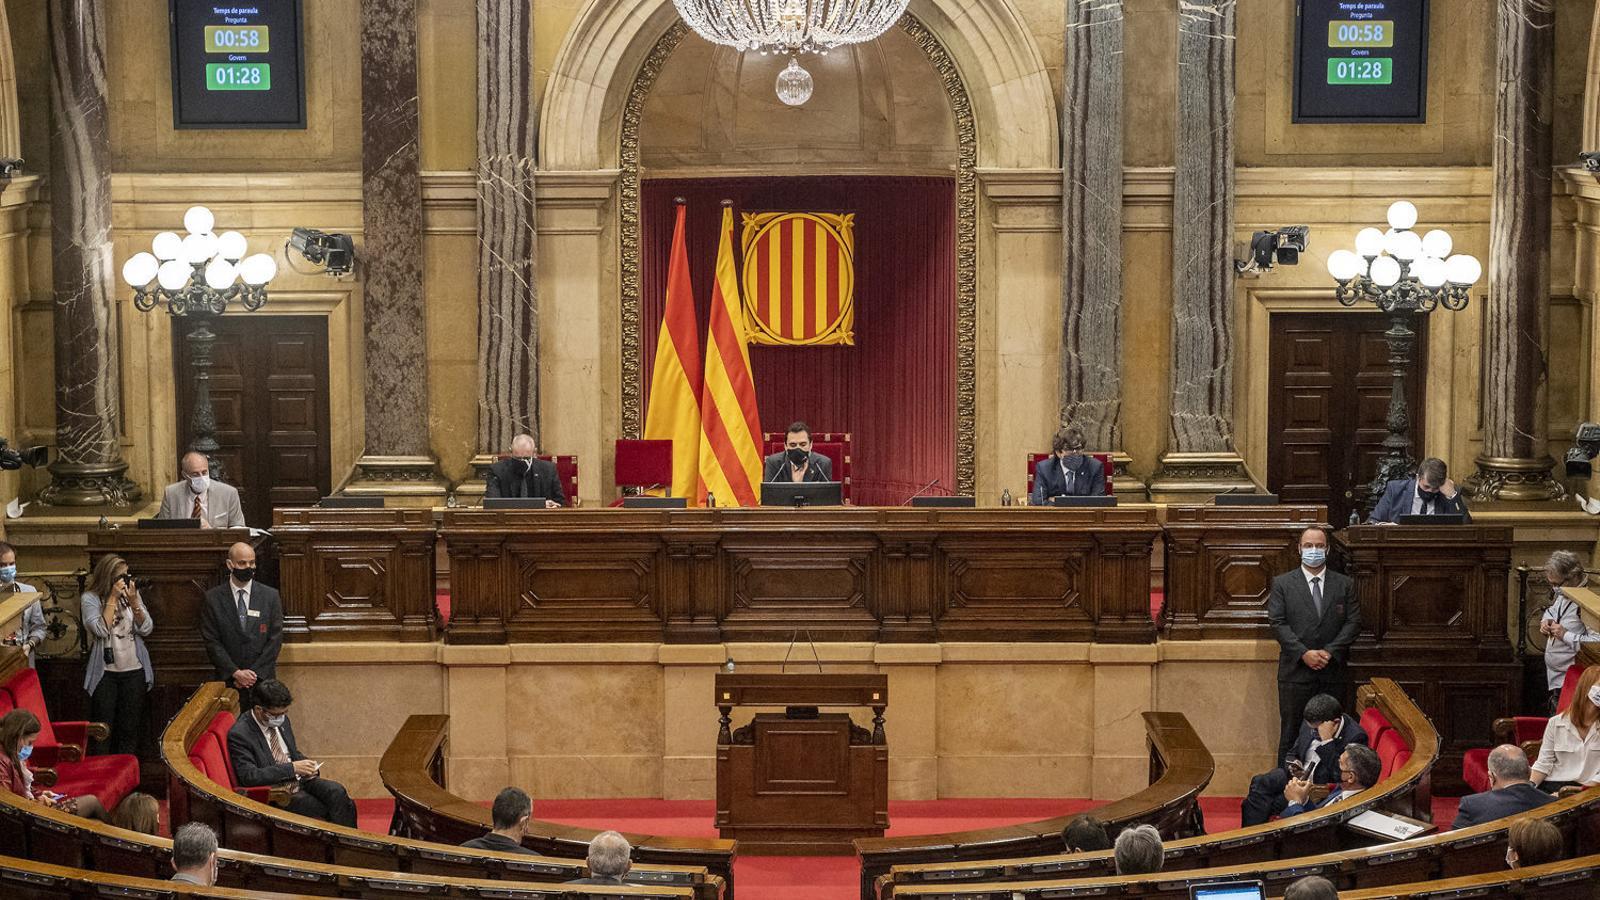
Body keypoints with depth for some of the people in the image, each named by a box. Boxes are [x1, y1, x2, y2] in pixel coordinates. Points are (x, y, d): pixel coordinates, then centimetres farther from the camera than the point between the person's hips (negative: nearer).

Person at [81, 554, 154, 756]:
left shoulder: (132, 594, 6)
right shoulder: (90, 599, -5)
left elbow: (146, 629, 0)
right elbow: (101, 630, -18)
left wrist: (133, 601, -12)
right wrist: (113, 598, -16)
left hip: (134, 671, 3)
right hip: (105, 672, -3)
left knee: (130, 729, 7)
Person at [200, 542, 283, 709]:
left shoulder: (270, 596, 3)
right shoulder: (213, 598, 1)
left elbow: (275, 639, 1)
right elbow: (211, 641, -2)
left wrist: (254, 674, -7)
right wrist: (236, 673, -10)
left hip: (262, 678, 1)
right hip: (228, 681, -1)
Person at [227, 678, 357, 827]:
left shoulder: (281, 720, 8)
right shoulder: (239, 734, -15)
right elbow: (248, 776, -23)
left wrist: (306, 764, -1)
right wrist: (292, 768, -24)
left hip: (299, 781, 7)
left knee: (337, 791, -21)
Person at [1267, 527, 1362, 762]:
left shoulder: (1345, 584, 10)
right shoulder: (1282, 584, 5)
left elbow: (1353, 622, 3)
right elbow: (1277, 623, -3)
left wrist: (1330, 652, -10)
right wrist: (1304, 653, -13)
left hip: (1333, 671, 1)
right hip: (1296, 671, -1)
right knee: (1291, 732, -1)